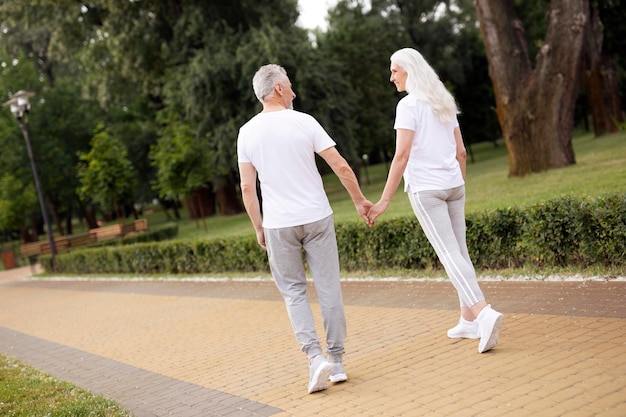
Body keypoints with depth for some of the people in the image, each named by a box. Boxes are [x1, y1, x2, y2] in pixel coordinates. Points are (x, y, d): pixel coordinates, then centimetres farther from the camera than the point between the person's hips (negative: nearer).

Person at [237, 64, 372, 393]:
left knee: (293, 291, 10)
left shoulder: (247, 132, 1)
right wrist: (359, 200, 9)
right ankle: (336, 362, 13)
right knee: (328, 286, 7)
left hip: (278, 225, 1)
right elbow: (341, 167, -4)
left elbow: (247, 187, 1)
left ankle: (315, 357, -5)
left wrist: (258, 228, 11)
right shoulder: (304, 122, -3)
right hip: (317, 217, -1)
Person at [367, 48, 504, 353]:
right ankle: (469, 320, 15)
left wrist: (385, 199, -14)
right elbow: (461, 152, 16)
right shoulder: (444, 103, 15)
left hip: (425, 189, -7)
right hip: (453, 186, 7)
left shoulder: (408, 104, -8)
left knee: (449, 254, -10)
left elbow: (402, 155, -15)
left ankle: (483, 312, -24)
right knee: (459, 251, 11)